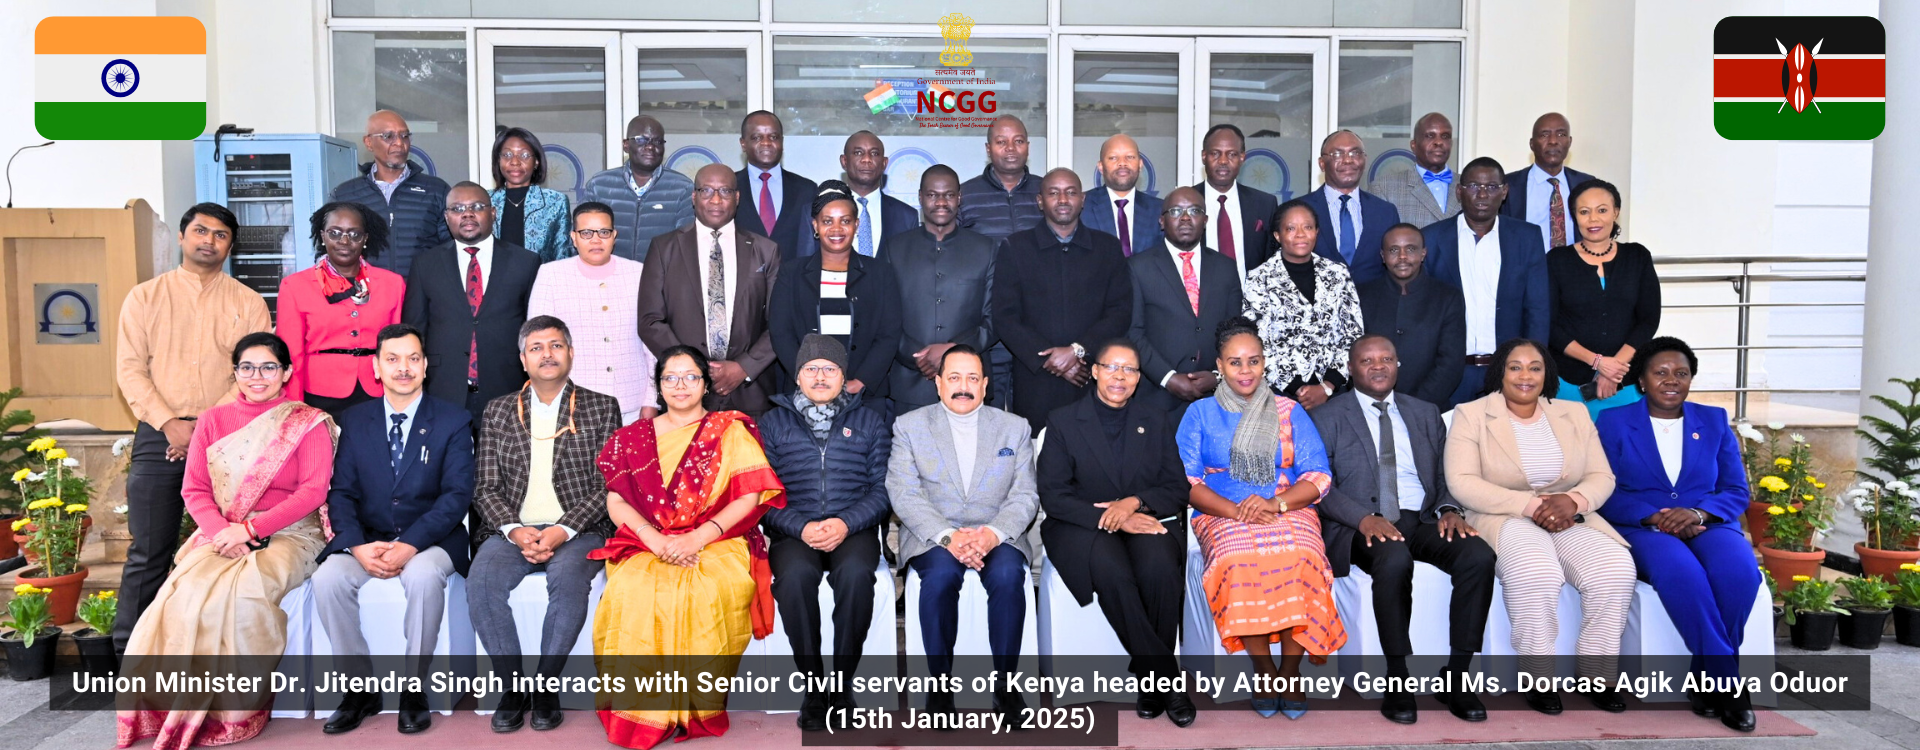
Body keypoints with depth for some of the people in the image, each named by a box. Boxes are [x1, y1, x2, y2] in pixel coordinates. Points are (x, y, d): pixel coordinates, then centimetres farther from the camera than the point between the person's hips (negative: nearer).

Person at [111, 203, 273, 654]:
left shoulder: (249, 303, 9)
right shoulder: (145, 296, 10)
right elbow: (130, 369, 2)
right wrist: (170, 423, -11)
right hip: (160, 436, 0)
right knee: (148, 553, 1)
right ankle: (130, 652, 9)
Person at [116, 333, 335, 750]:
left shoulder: (309, 424, 4)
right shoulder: (213, 421, 15)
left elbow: (313, 491, -6)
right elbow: (194, 490, 9)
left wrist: (250, 529, -14)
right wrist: (223, 533, -11)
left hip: (288, 534, -3)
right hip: (221, 534, 3)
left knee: (247, 589, -32)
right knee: (188, 588, -27)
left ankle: (239, 712, -18)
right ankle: (178, 709, -15)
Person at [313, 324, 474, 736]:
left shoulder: (453, 421, 1)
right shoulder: (356, 421, 11)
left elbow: (457, 494, -7)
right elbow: (341, 492, 4)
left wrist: (410, 546, -21)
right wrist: (359, 546, -15)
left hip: (429, 540, -3)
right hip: (368, 539, 3)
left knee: (424, 575, -35)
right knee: (328, 578, -26)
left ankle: (414, 690, -17)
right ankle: (361, 688, -9)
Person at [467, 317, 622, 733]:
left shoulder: (601, 408, 8)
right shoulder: (498, 411, 15)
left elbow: (607, 486, 1)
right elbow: (486, 487, 9)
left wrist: (563, 531, -13)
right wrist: (514, 530, -11)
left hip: (577, 530, -2)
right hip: (513, 530, 2)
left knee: (568, 578, -34)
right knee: (482, 581, -28)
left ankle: (546, 685, -15)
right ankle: (513, 684, -11)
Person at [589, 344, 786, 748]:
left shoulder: (731, 430, 11)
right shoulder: (633, 437, 18)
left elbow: (750, 496, 1)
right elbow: (615, 502, 9)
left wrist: (698, 538, -13)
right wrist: (654, 539, -11)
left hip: (716, 544, -2)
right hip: (647, 545, 2)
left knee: (703, 595, -35)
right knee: (631, 593, -31)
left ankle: (694, 709, -18)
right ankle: (643, 714, -19)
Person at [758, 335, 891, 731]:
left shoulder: (871, 422, 14)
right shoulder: (774, 423, 14)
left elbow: (883, 489, 5)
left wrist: (846, 523, -13)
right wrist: (801, 528, -13)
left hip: (853, 530, 0)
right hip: (794, 531, 0)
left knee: (855, 573, -34)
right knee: (795, 575, -33)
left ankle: (842, 685, -21)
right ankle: (813, 688, -21)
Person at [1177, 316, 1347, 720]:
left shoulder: (1290, 412, 16)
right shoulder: (1200, 413, 14)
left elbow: (1318, 477, 6)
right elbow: (1187, 482, 2)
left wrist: (1275, 503, -14)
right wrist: (1235, 509, -15)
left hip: (1289, 511, 1)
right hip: (1224, 516, 0)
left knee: (1299, 558, -34)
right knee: (1239, 561, -35)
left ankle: (1290, 670, -17)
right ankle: (1265, 670, -17)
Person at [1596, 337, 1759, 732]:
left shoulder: (1714, 421, 16)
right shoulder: (1614, 422, 8)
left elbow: (1736, 491, 9)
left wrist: (1697, 513, -13)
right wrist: (1652, 517, -18)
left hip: (1707, 525, 3)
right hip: (1642, 530, -3)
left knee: (1740, 569, -33)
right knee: (1680, 570, -37)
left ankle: (1706, 680, -17)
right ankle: (1728, 681, -26)